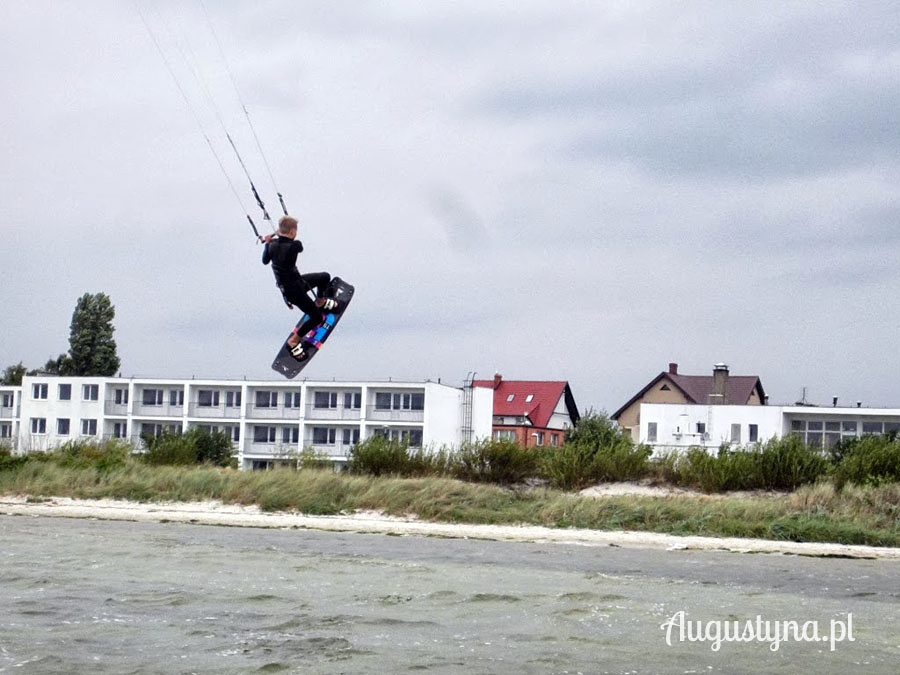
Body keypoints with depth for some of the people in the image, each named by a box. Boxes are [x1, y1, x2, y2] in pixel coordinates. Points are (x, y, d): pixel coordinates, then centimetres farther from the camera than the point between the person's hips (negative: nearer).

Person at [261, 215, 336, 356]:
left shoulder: (273, 245, -12)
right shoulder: (294, 245, -33)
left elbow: (265, 261, 8)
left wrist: (267, 243, 20)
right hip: (293, 290, -8)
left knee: (325, 277, 24)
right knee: (317, 318, 7)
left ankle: (320, 301, 52)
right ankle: (293, 340, 21)